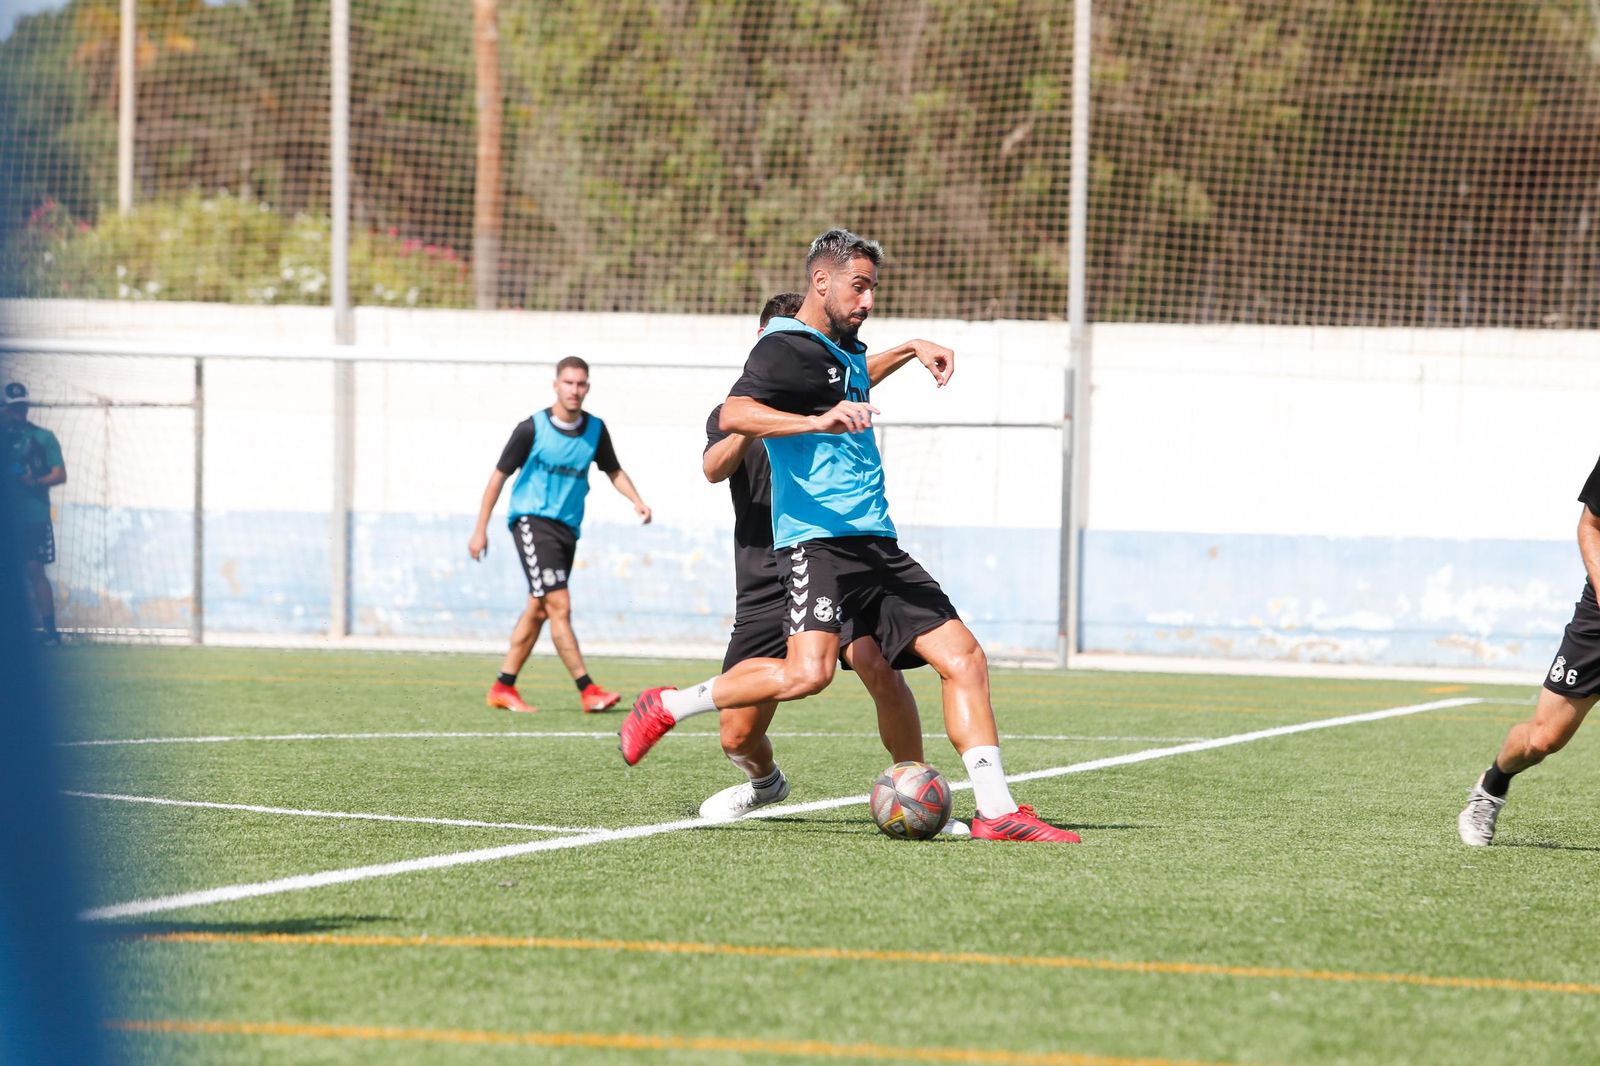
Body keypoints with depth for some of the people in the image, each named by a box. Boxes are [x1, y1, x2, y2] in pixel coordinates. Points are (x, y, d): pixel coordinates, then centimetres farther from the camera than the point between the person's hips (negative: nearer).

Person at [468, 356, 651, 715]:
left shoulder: (595, 430, 5)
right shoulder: (532, 428, -9)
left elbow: (613, 471, 20)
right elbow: (499, 475, -1)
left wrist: (637, 501, 2)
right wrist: (480, 529, -2)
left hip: (567, 527, 6)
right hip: (532, 520, -6)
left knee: (538, 610, 9)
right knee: (559, 606, -15)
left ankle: (503, 688, 19)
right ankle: (588, 691, -18)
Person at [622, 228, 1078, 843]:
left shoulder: (847, 351, 22)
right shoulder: (786, 348, -7)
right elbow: (734, 414, -27)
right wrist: (819, 420, -37)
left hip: (875, 543, 9)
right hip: (817, 539, -9)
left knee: (964, 659, -2)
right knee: (808, 672, -27)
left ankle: (996, 811, -3)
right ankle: (665, 708, -7)